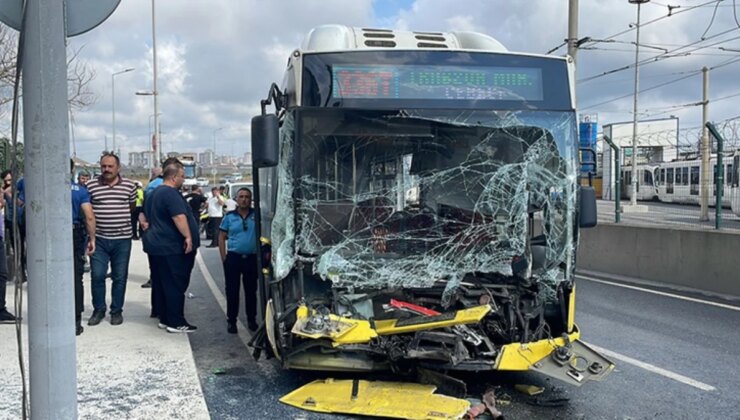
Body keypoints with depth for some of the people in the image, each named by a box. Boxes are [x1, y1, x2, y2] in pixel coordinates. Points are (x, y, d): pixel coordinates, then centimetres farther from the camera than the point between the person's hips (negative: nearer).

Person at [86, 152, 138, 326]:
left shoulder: (129, 185, 3)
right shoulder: (91, 185, 0)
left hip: (122, 239, 0)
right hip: (99, 238, 0)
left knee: (119, 277, 7)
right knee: (97, 276, 0)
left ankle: (117, 311, 20)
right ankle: (98, 310, 18)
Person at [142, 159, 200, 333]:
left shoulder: (153, 193, 17)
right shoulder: (171, 193, -17)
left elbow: (146, 215, 26)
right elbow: (179, 217, -27)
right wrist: (188, 236, -25)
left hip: (156, 245, 10)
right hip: (172, 247, -10)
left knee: (160, 284, 13)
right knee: (175, 286, -5)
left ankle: (164, 319, 20)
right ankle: (176, 323, -2)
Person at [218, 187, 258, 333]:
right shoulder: (229, 217, 3)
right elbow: (222, 238, 6)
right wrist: (224, 258, -2)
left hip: (252, 258, 0)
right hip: (233, 257, 0)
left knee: (251, 291, 10)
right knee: (232, 291, 4)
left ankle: (252, 320, 22)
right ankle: (231, 321, 14)